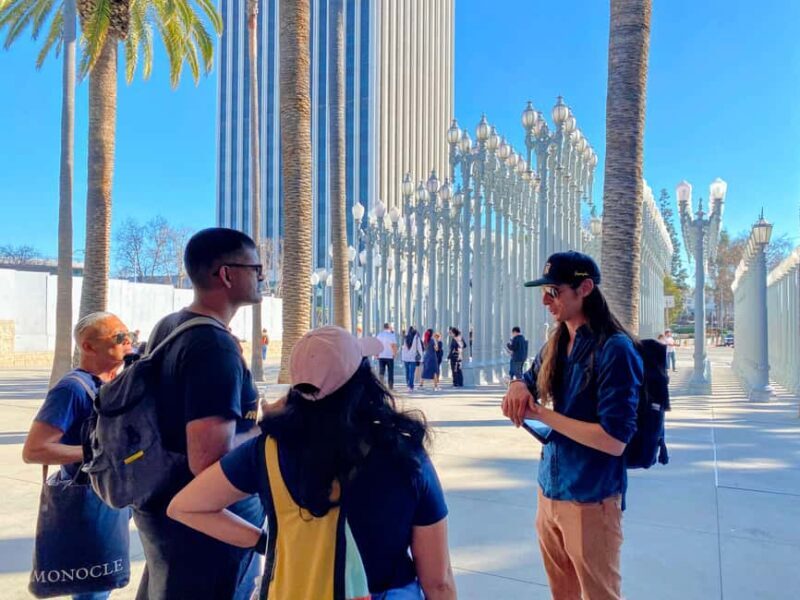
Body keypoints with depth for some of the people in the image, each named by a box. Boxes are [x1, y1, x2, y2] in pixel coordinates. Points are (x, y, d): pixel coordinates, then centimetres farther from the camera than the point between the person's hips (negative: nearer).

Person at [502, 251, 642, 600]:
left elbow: (614, 440, -24)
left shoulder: (615, 349, -19)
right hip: (549, 490, 7)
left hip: (590, 499, -7)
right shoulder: (555, 345, 4)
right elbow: (531, 381, 20)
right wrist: (519, 385, -4)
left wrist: (543, 414, -20)